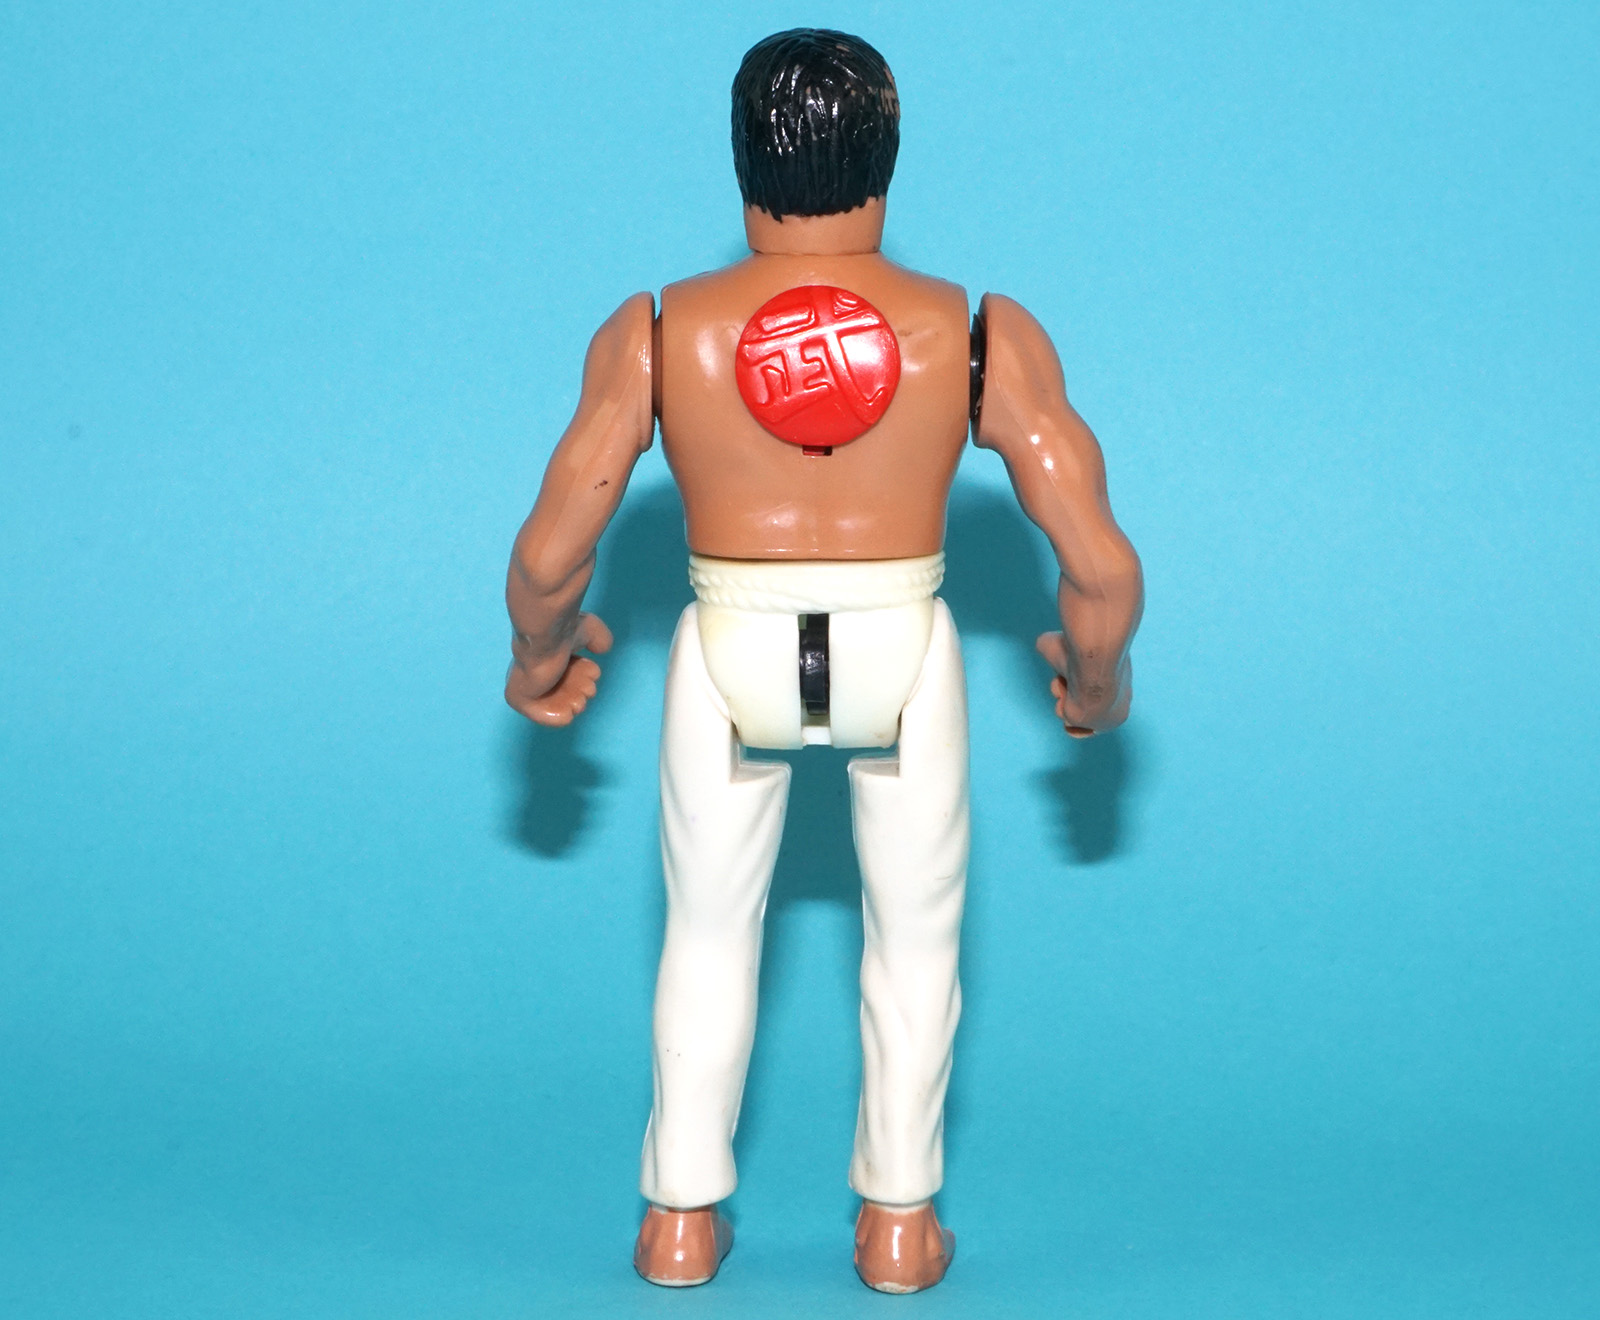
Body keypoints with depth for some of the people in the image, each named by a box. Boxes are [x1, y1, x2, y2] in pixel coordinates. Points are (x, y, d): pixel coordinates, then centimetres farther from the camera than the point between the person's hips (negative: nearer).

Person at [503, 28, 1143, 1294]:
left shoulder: (655, 333, -13)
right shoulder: (985, 336, -14)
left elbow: (551, 553, -11)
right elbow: (1102, 569, -14)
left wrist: (540, 661, 10)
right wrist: (1098, 684, 6)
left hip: (732, 658, 1)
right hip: (902, 659, 0)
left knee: (710, 934, 23)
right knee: (914, 937, 22)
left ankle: (682, 1221, 31)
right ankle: (898, 1222, 31)